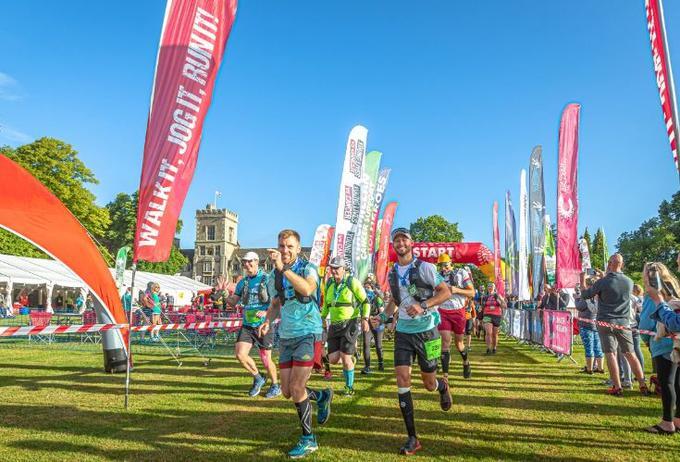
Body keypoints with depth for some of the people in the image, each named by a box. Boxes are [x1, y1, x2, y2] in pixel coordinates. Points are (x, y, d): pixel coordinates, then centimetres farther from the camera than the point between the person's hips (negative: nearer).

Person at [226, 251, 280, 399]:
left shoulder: (267, 279, -7)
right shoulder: (243, 282, 10)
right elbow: (233, 302, 9)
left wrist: (266, 312, -24)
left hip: (263, 325, -5)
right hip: (247, 325, 5)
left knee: (266, 359, 2)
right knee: (240, 354, -8)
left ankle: (275, 385, 27)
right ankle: (258, 378, 17)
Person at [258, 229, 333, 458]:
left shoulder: (308, 268, -10)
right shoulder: (274, 274, 7)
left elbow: (307, 289, -34)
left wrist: (283, 268, -36)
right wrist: (267, 321, 0)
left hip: (308, 334, -6)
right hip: (286, 336, 6)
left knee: (296, 389, -9)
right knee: (287, 392, 7)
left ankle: (308, 440, 11)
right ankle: (322, 396, 36)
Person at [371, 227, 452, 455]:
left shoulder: (424, 267, -9)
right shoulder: (392, 273, 7)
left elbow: (446, 292, -11)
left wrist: (423, 306, -24)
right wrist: (383, 316, 6)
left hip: (426, 331, -3)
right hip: (403, 332, 4)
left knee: (429, 384, 8)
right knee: (402, 380, -9)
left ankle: (443, 387, 48)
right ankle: (412, 438, 0)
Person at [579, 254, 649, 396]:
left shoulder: (603, 282, -13)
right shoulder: (629, 282, -1)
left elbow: (585, 295, -1)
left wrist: (582, 280, 15)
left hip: (605, 322, -3)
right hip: (624, 322, 3)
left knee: (610, 354, 1)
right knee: (630, 353, 10)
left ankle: (617, 387, 3)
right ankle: (643, 385, 12)